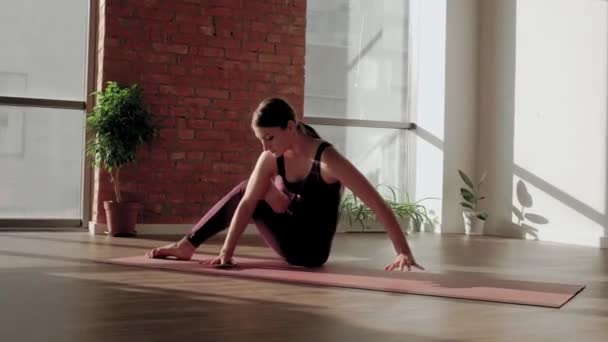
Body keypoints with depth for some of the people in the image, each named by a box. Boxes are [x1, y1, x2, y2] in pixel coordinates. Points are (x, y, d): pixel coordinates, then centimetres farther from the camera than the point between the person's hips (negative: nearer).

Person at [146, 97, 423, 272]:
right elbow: (246, 203, -10)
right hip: (293, 245, 6)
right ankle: (188, 245, 12)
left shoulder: (326, 159, -27)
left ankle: (189, 245, 12)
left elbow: (376, 203, -29)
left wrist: (404, 253, -33)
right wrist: (227, 253, -18)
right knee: (245, 194, 2)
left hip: (310, 250, -6)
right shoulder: (271, 159, -9)